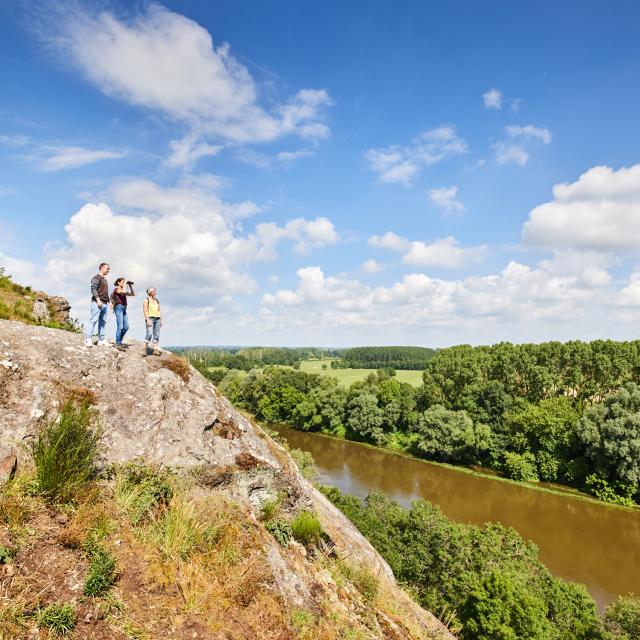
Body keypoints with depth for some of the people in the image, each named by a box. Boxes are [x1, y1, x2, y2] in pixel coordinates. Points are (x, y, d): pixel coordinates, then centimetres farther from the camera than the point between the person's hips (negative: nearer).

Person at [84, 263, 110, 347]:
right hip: (97, 303, -9)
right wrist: (98, 299, -24)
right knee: (93, 320, -12)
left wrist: (109, 301, 21)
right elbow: (93, 289, -15)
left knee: (102, 322, 6)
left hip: (104, 304, 9)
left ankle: (101, 340, 7)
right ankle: (88, 339, -14)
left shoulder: (104, 280, 25)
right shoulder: (96, 278, -3)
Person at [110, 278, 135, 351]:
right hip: (119, 307, -8)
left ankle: (119, 341, 17)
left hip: (124, 309, 8)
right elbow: (123, 291, -21)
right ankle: (118, 344, -7)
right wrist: (125, 283, -8)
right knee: (120, 326, -11)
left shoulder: (123, 291, 22)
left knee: (126, 327, 5)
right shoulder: (116, 289, -1)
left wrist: (130, 286, 14)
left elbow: (133, 294, 20)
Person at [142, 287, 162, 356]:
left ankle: (155, 350, 2)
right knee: (149, 333, -17)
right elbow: (145, 311, -7)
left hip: (157, 319, 6)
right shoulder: (146, 300, 0)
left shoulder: (157, 301, 16)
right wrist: (147, 320, -17)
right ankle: (145, 348, -5)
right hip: (150, 318, -6)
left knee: (156, 334, 0)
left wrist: (161, 320, 12)